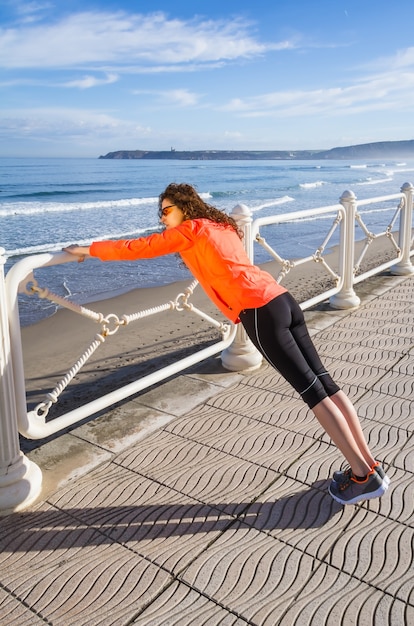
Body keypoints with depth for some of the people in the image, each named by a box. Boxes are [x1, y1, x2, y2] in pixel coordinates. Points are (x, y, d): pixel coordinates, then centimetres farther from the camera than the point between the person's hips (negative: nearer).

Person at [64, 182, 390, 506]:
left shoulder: (189, 229, 2)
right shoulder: (222, 226, 26)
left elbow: (138, 248, 4)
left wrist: (88, 249, 15)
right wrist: (171, 234, 51)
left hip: (260, 312, -8)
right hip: (284, 300, 8)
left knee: (312, 390, -4)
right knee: (324, 382, 8)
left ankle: (364, 475, 5)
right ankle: (370, 465, 15)